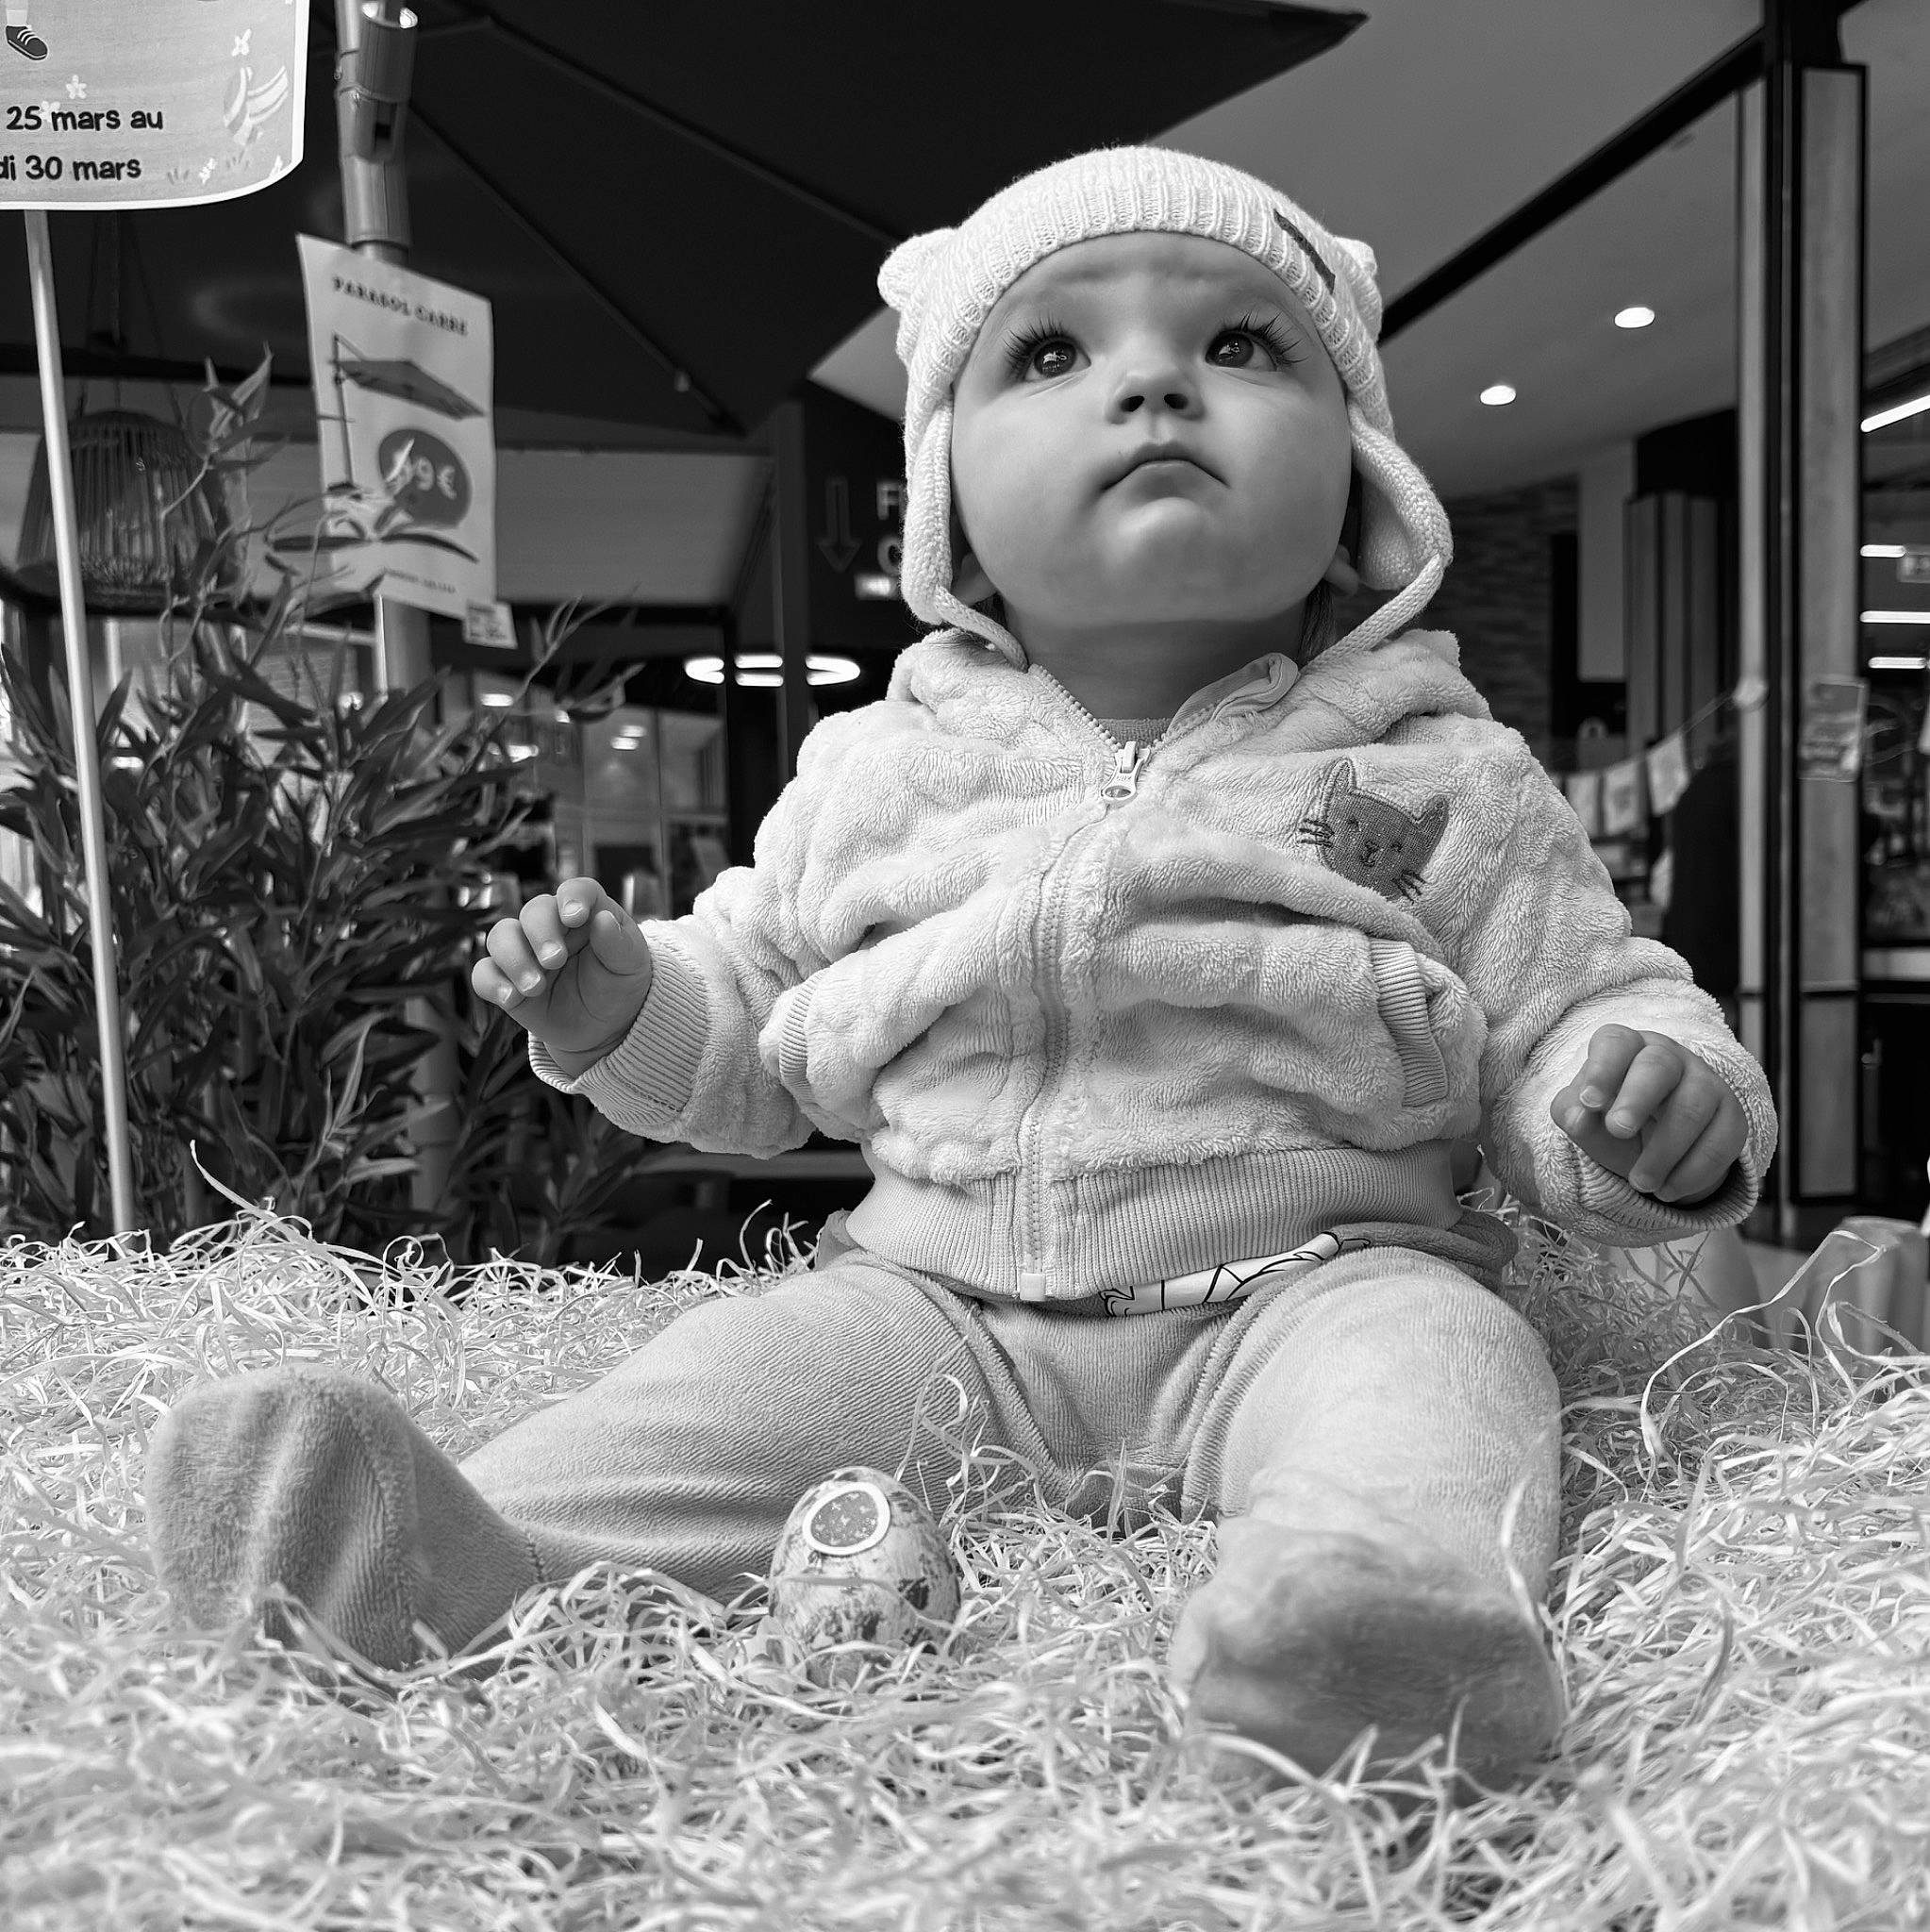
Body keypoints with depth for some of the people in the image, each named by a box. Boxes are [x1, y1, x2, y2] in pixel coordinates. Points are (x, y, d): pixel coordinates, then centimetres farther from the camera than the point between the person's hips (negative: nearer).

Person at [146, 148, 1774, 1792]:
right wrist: (620, 1002, -2)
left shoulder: (1443, 778, 1)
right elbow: (748, 1045, 18)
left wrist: (1669, 1104, -18)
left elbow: (1572, 1019, 5)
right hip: (937, 1295, 3)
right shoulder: (874, 773, 8)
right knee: (753, 1370, -18)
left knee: (1430, 1349, -29)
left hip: (1312, 1275, -2)